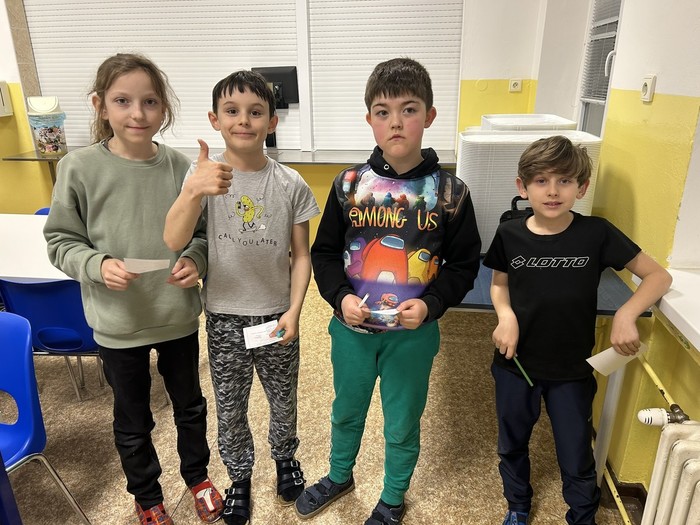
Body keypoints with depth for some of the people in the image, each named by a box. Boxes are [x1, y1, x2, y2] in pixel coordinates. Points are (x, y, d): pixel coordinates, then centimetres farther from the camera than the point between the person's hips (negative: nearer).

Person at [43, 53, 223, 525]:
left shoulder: (181, 167, -9)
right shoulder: (79, 169, -12)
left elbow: (203, 233, 2)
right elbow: (60, 241, -4)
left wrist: (195, 259, -18)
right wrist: (97, 265, -21)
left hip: (179, 316, 1)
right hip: (117, 324, -1)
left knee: (190, 404, 22)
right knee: (133, 421, 19)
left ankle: (198, 476, 50)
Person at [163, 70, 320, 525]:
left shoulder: (291, 184, -10)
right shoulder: (203, 175, -11)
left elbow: (301, 255, -3)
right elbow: (173, 241, -26)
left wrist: (294, 309, -14)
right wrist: (193, 192, -43)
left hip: (277, 315, 0)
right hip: (224, 317, 0)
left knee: (283, 401, 20)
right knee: (230, 410, 18)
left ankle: (285, 459, 50)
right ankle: (240, 478, 44)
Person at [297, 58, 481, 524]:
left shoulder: (449, 192, -10)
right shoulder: (349, 184, -6)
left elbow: (464, 265, -4)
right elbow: (325, 252, 0)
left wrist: (430, 303, -20)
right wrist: (340, 297, -16)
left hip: (413, 333, -1)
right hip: (351, 327, 2)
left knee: (403, 424, 18)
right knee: (347, 411, 24)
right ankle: (339, 476, 54)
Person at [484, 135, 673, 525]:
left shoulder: (597, 234, -14)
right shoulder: (509, 235, -10)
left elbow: (659, 277, -6)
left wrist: (626, 314, -21)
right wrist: (506, 316, -14)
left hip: (572, 369, -1)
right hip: (515, 363, 2)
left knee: (576, 459, 14)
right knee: (512, 445, 21)